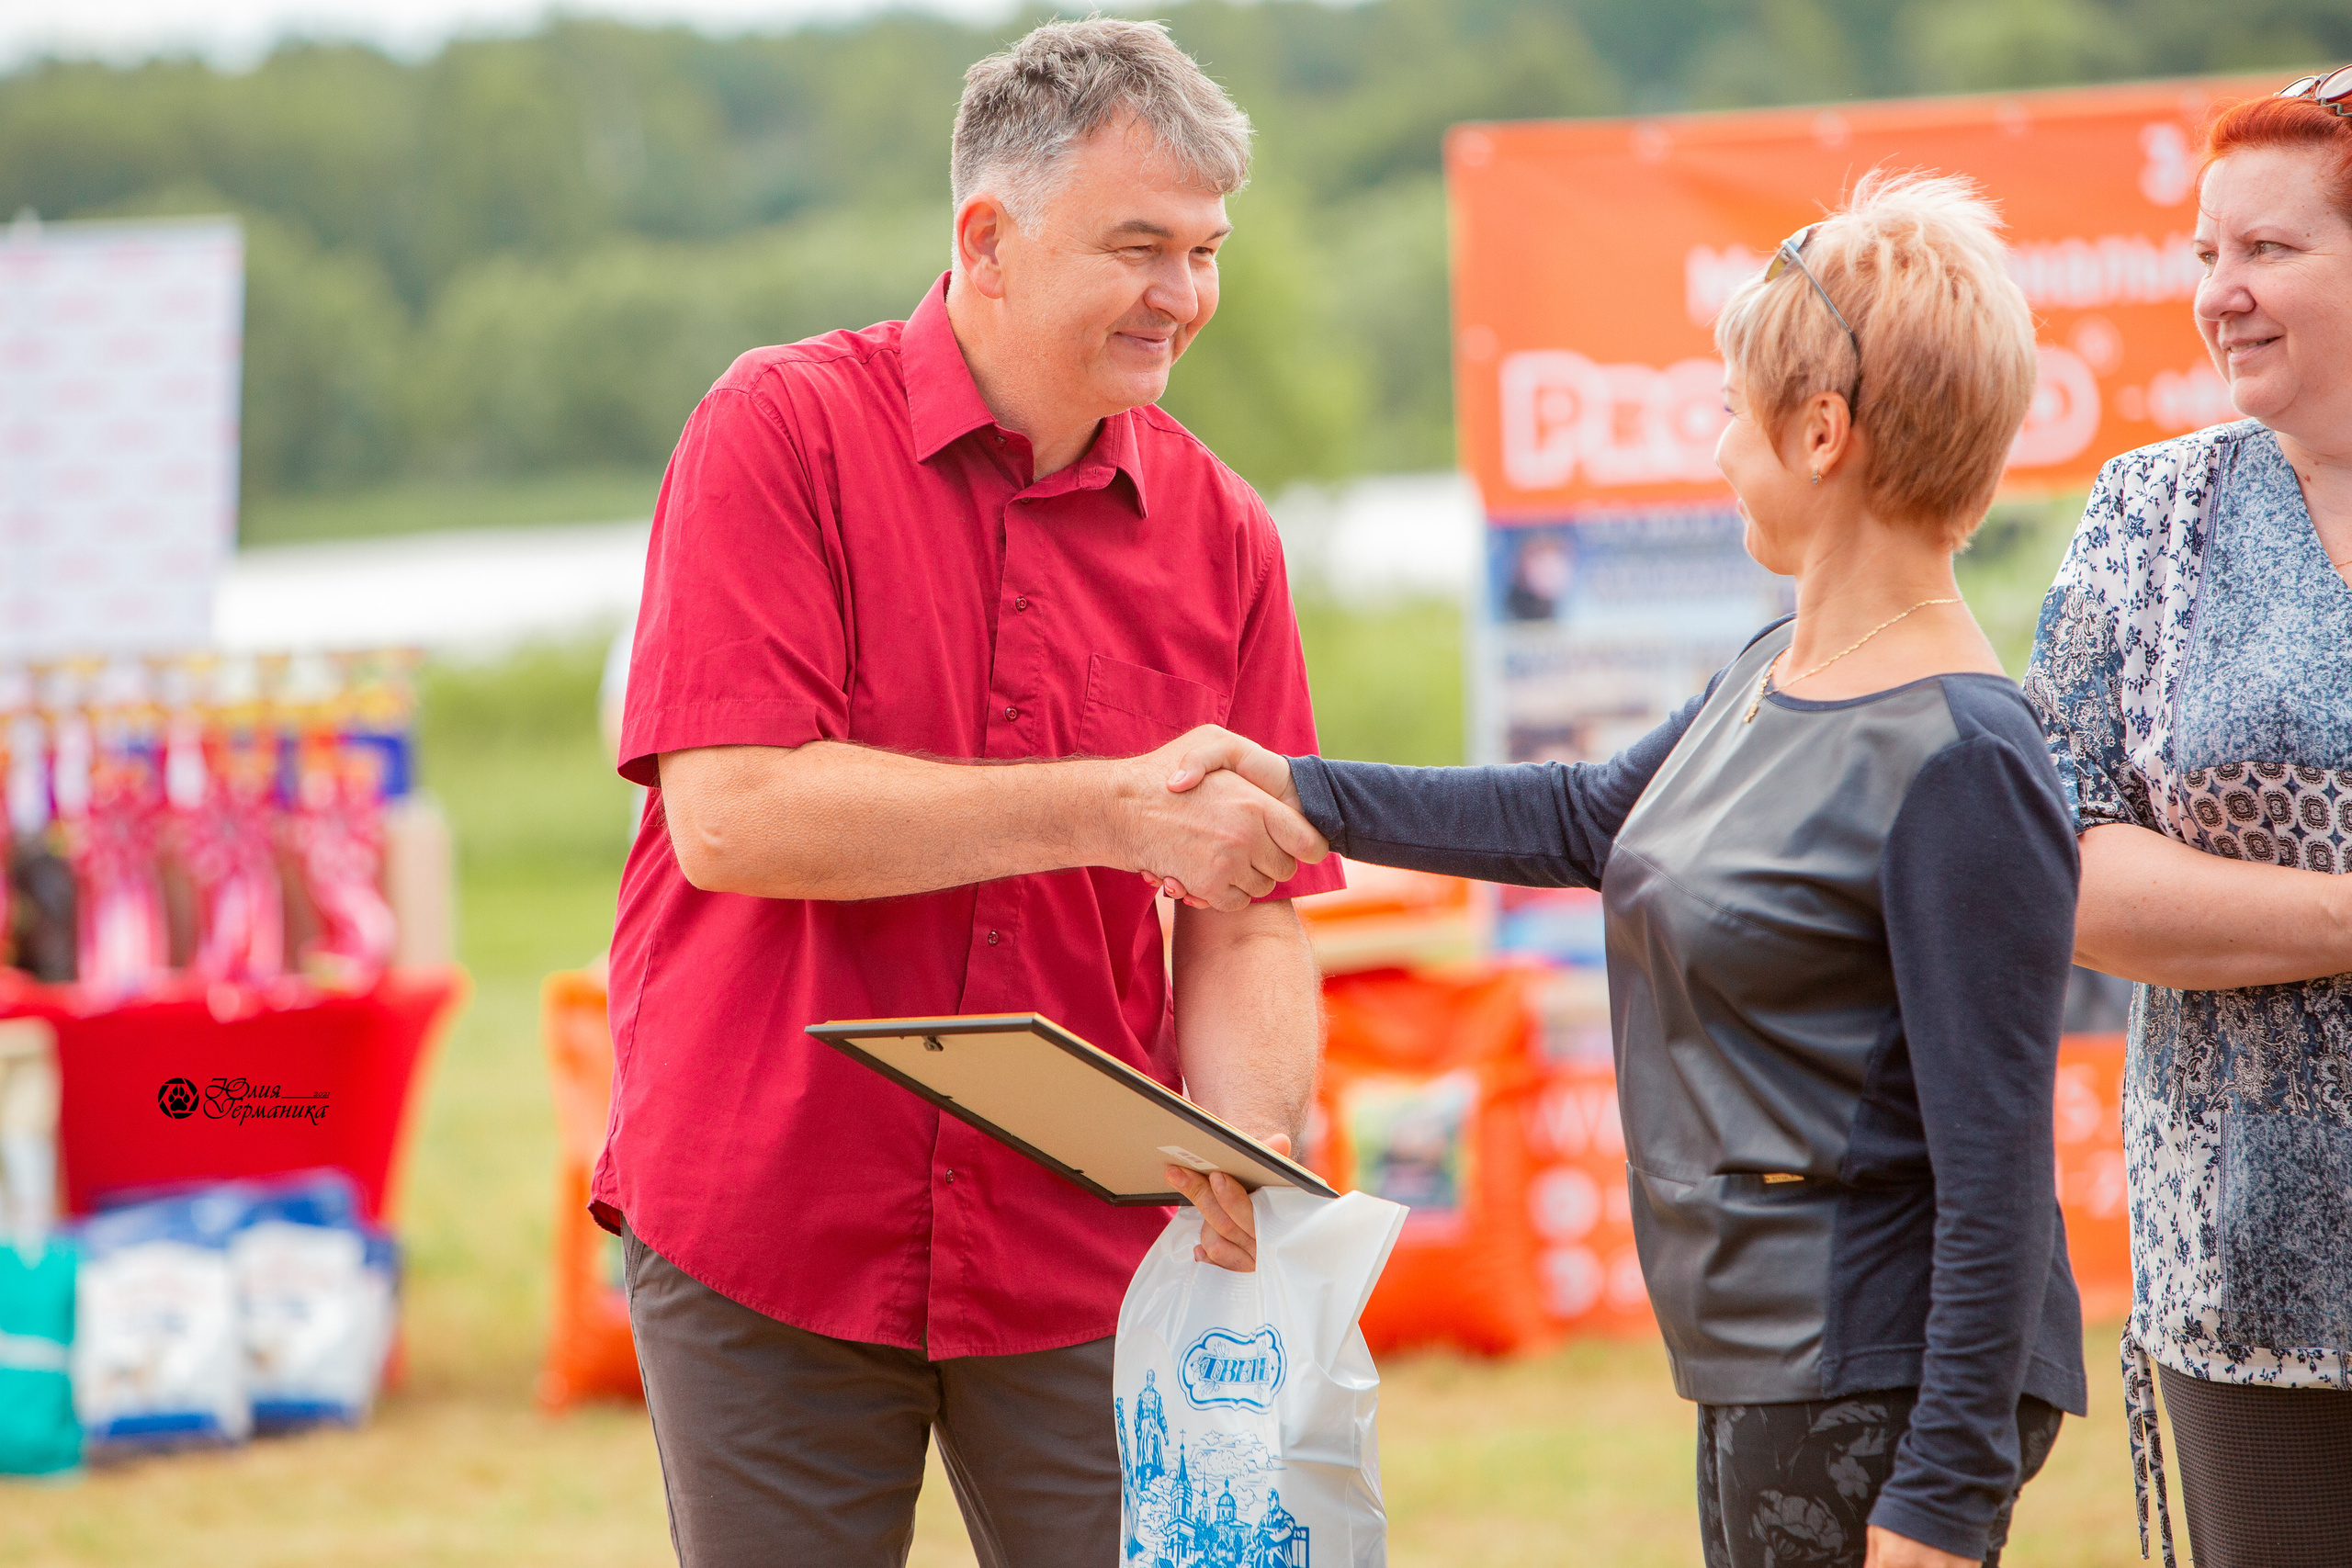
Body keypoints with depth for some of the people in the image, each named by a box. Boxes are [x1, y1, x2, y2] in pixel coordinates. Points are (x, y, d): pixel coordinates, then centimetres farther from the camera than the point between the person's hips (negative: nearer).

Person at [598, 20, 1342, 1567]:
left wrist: (1249, 1153, -15)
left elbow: (1246, 929, 6)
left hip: (1083, 1264, 3)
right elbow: (730, 814, -18)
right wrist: (1112, 813, -19)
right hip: (764, 1247, -3)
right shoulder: (780, 432, -7)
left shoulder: (1221, 536, 5)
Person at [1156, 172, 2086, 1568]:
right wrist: (1301, 791, 27)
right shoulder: (1779, 674, 9)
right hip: (1758, 1380, 9)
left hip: (1884, 1399, -9)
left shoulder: (1960, 764, -19)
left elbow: (1996, 1176, -20)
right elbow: (1586, 821, 29)